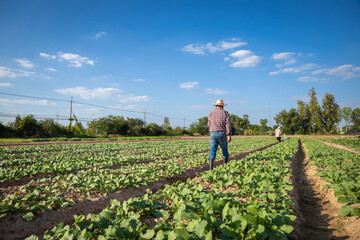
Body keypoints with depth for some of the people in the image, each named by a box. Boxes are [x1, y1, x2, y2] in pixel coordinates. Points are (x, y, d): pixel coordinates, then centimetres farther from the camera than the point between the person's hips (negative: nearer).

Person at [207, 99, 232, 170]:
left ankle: (211, 164, -22)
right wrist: (229, 135, -13)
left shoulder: (211, 113, 8)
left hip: (213, 134, 1)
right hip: (222, 134, 0)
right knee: (224, 149, 19)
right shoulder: (225, 113, 2)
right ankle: (226, 163, 31)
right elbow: (228, 124, -10)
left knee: (212, 150, -3)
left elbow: (209, 125, 12)